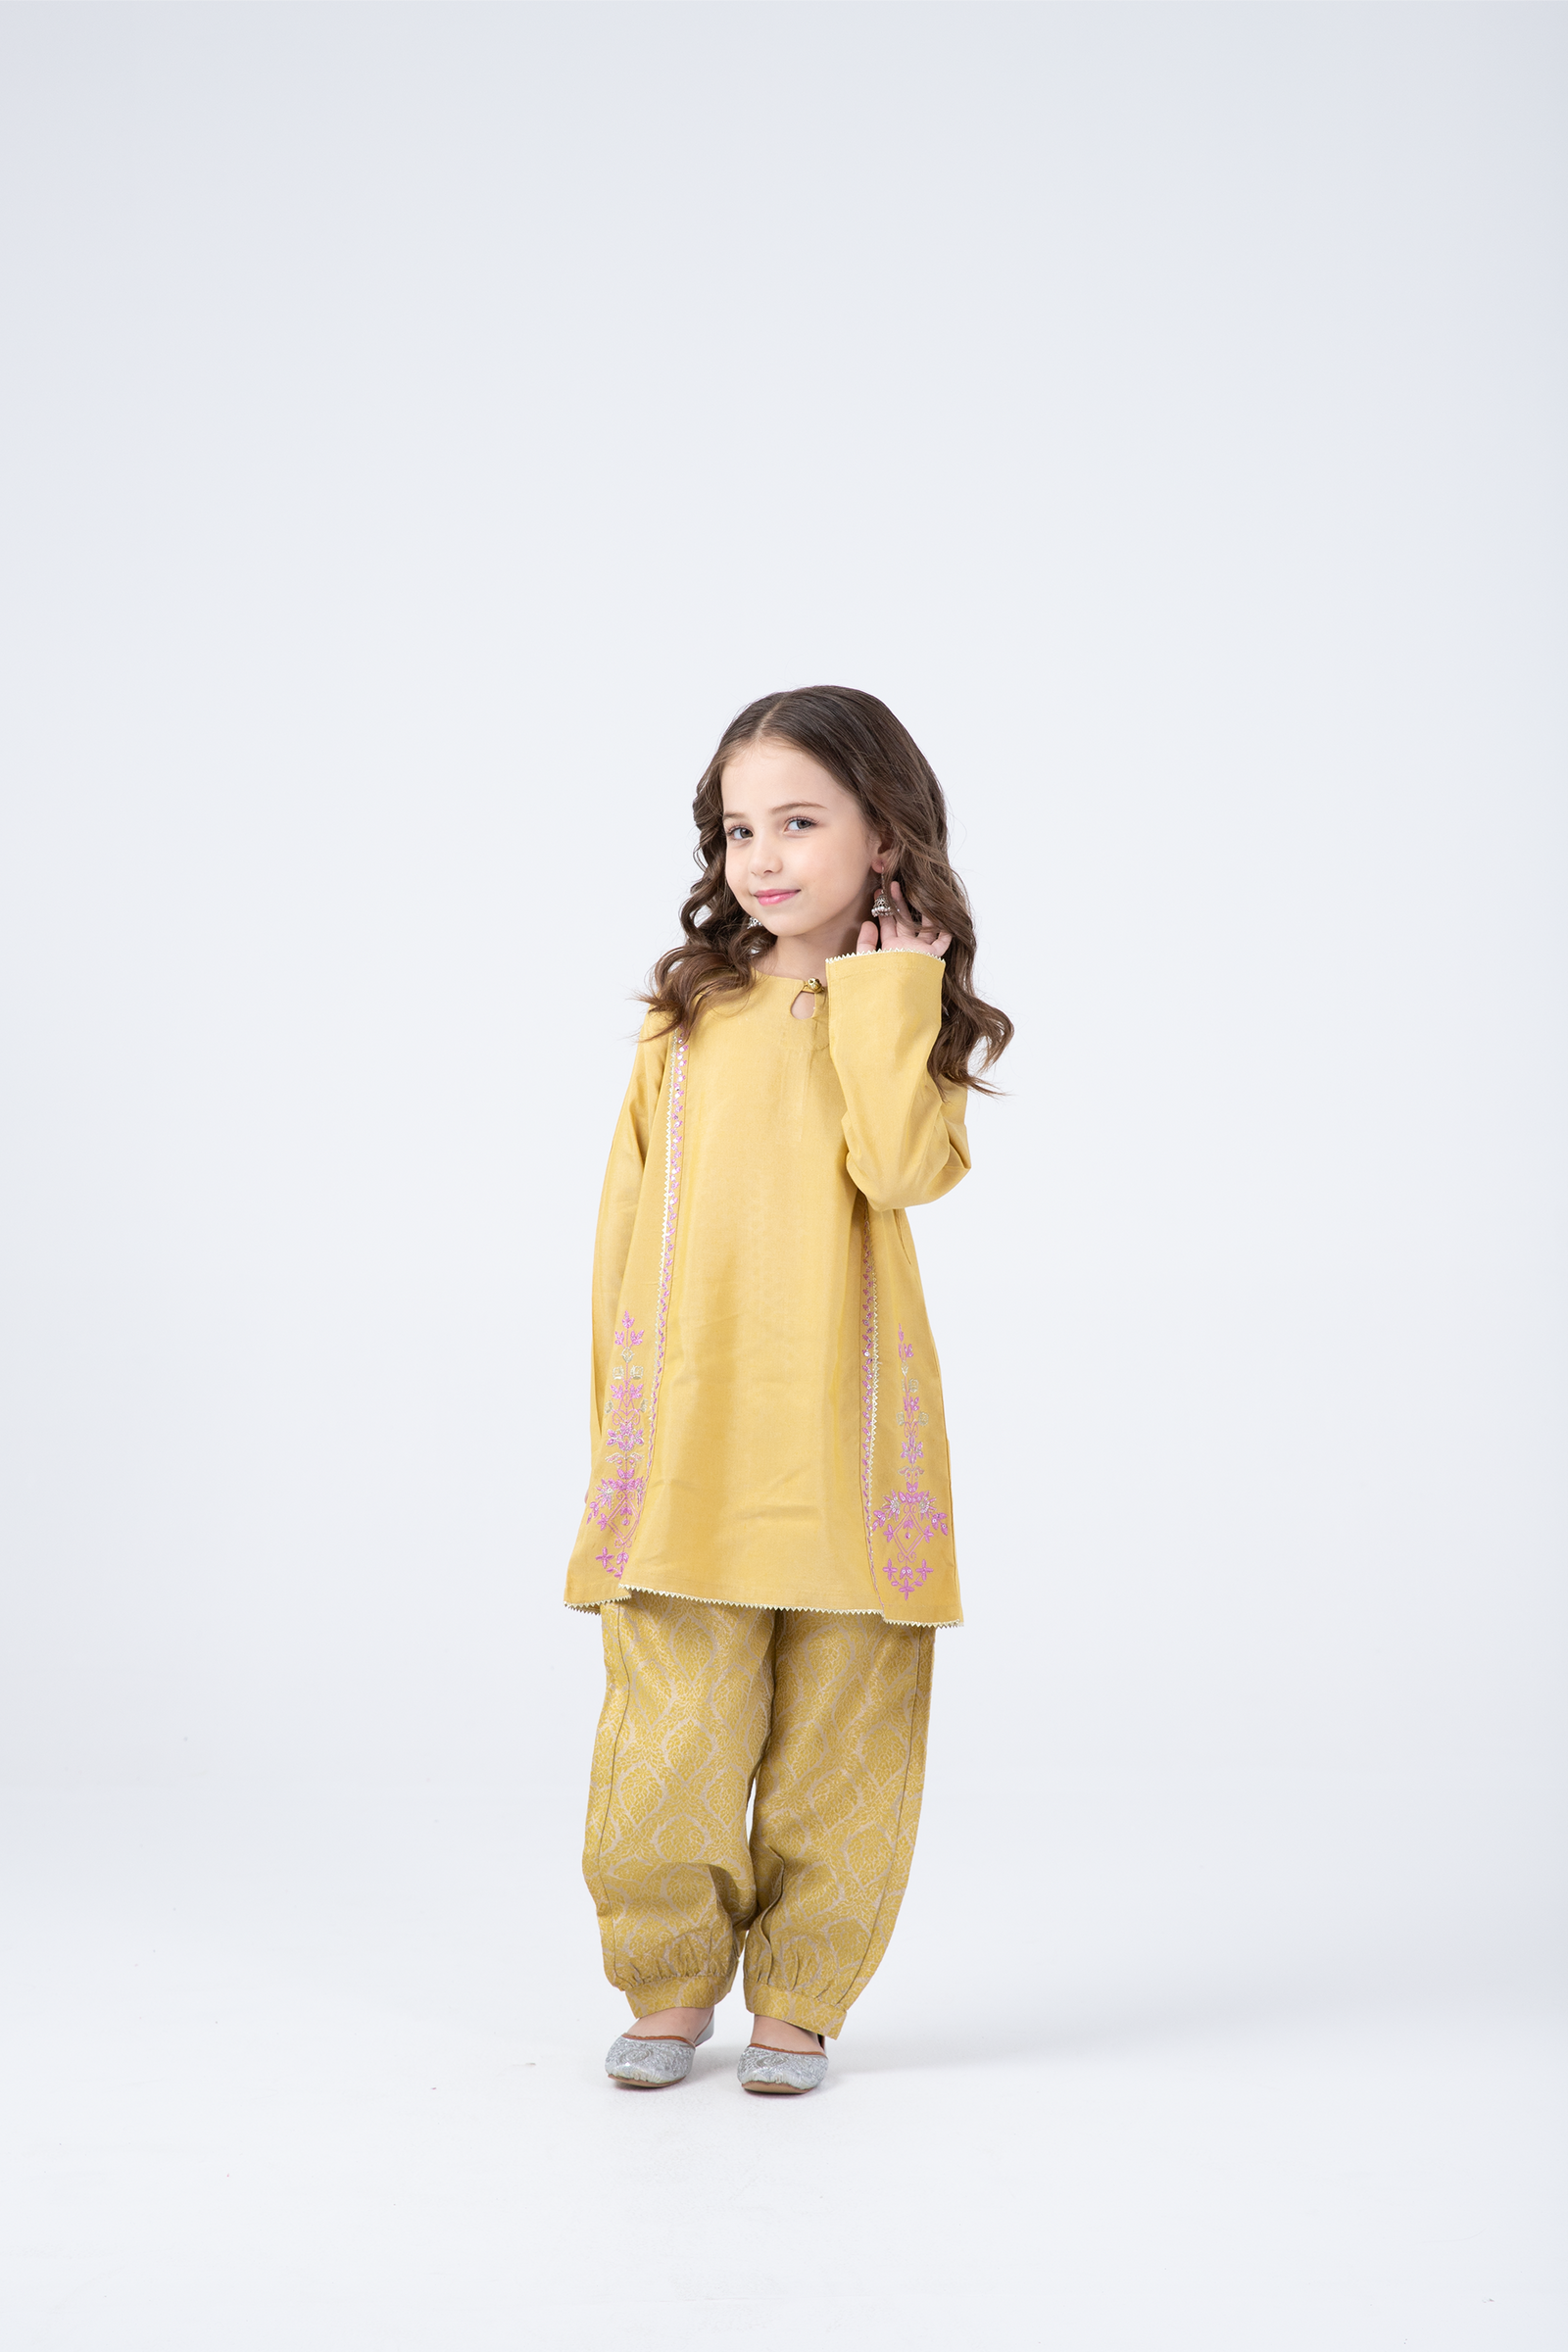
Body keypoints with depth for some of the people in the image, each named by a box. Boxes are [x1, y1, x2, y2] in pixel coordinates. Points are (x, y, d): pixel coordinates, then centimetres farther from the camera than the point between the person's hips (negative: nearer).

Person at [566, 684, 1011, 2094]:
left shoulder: (910, 1012, 5)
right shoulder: (691, 1013, 8)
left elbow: (904, 1167, -15)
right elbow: (632, 1209, 11)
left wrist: (882, 996, -10)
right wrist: (624, 1398, 9)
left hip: (845, 1434, 0)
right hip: (689, 1433, 1)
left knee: (836, 1740, 5)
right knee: (671, 1740, -2)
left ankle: (800, 2002, 22)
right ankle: (668, 1987, 19)